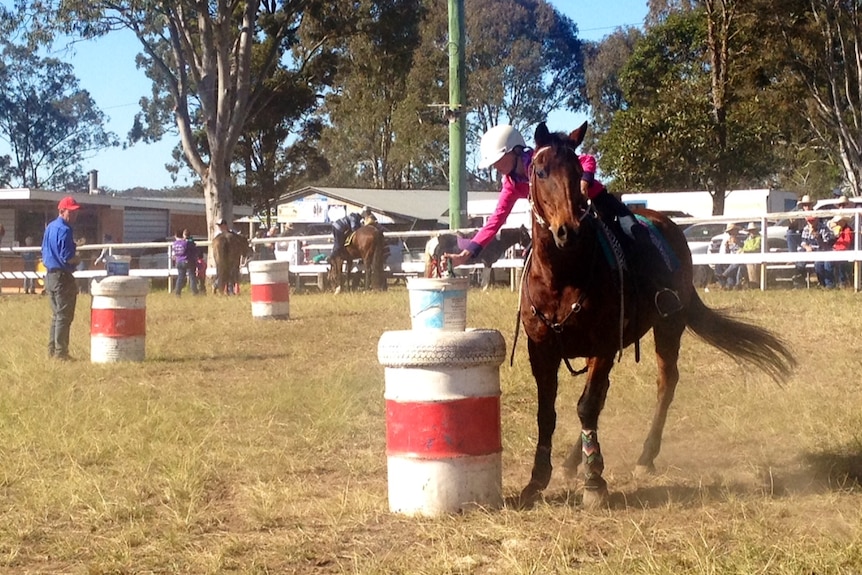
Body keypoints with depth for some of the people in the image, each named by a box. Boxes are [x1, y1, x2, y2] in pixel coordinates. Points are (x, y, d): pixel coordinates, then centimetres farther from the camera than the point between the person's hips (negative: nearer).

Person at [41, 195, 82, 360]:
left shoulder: (50, 227, 13)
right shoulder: (64, 230, -16)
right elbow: (67, 257, -23)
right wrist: (78, 259, -2)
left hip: (50, 275, 9)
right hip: (63, 277, -9)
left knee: (56, 315, 16)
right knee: (64, 316, -3)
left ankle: (52, 351, 19)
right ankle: (60, 352, -1)